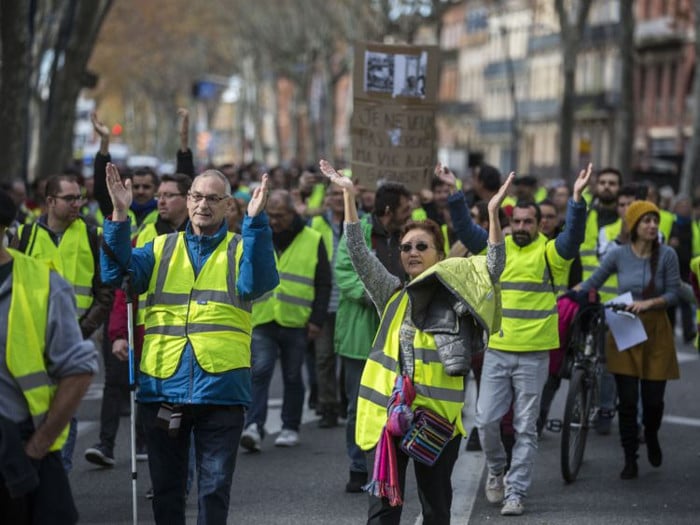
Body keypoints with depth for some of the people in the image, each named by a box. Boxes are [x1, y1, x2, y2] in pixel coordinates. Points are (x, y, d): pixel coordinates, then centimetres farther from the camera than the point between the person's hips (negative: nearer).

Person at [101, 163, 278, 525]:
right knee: (166, 487, 11)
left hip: (220, 387, -2)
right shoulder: (161, 248, 12)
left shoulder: (241, 250, 7)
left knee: (214, 489, 3)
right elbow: (117, 273, -3)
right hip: (163, 386, 2)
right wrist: (119, 215, -15)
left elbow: (257, 282, -15)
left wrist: (255, 221, -26)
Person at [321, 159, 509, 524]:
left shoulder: (453, 296, 4)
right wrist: (348, 195, -6)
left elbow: (493, 266, -8)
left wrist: (493, 213, -19)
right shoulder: (392, 295, 9)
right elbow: (358, 252, 2)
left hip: (440, 415, -1)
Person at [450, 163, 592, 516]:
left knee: (525, 429, 4)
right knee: (486, 420, 1)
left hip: (534, 356, -2)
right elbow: (465, 229, 0)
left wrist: (577, 199, -33)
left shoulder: (550, 252, -2)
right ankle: (496, 470, 28)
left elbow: (574, 235, -18)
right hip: (497, 352, 2)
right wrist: (454, 195, -14)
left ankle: (515, 492, 12)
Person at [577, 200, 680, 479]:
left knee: (653, 398, 2)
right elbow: (592, 283, 2)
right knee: (627, 400, -1)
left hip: (656, 330, 0)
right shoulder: (618, 254, -4)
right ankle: (630, 459, 11)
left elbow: (673, 294, -4)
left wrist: (649, 303, -19)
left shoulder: (666, 255, -6)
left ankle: (651, 438, 35)